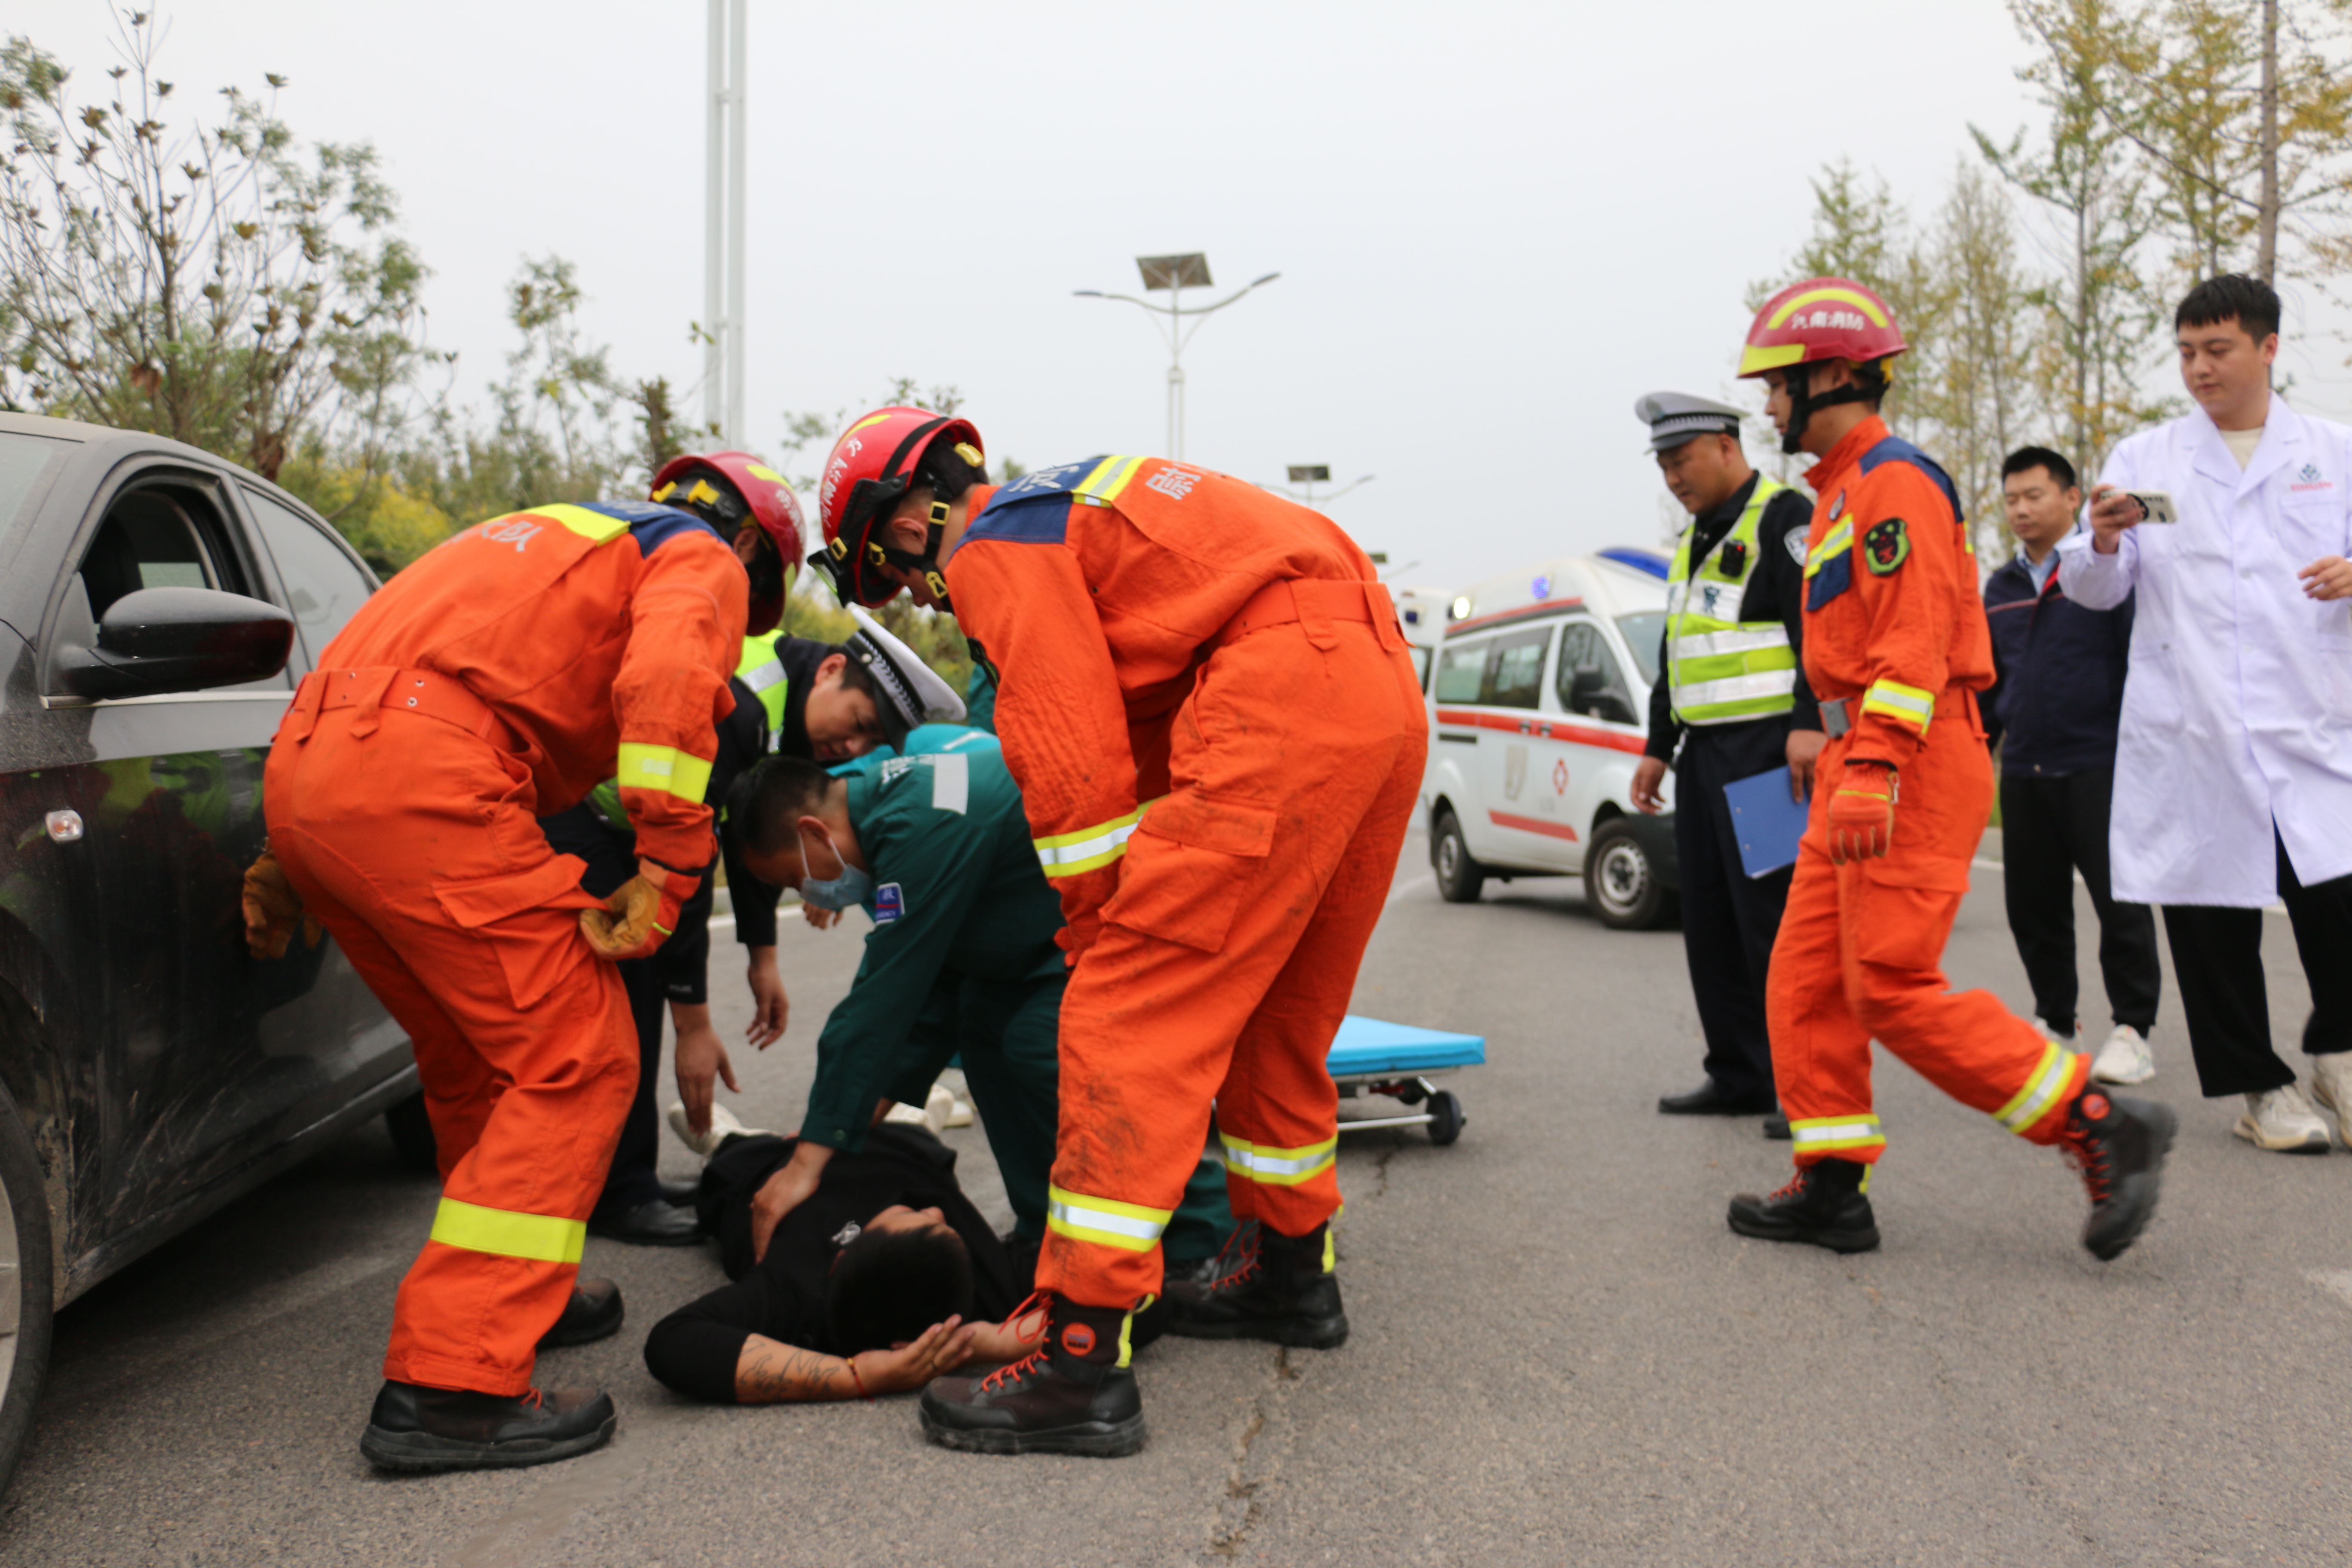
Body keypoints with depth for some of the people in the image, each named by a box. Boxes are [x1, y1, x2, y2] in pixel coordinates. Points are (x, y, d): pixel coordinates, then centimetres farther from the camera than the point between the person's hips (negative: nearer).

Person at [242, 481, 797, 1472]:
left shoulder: (542, 540, 37)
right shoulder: (704, 563, 12)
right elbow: (665, 680, -13)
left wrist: (290, 855, 30)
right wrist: (669, 867, -15)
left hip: (302, 767, 9)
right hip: (422, 780, -9)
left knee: (478, 1057, 22)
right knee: (576, 1062, -5)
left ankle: (520, 1290, 36)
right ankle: (450, 1389, -9)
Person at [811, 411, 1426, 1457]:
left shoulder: (997, 553, -1)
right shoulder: (1069, 506, 28)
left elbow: (1074, 764, -8)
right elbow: (1137, 716, 26)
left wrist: (1093, 931, 5)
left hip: (1281, 704, -10)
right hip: (1386, 699, 10)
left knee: (1131, 1016, -8)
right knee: (1274, 1011, 22)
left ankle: (1083, 1361, -8)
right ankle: (1294, 1271, 37)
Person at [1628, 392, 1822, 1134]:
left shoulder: (1783, 518, -7)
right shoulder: (1696, 540, 21)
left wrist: (1807, 723, -27)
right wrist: (1658, 746, 25)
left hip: (1768, 752, -9)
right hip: (1704, 755, 9)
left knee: (1773, 917, -11)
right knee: (1710, 921, 9)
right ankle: (1739, 1079, 17)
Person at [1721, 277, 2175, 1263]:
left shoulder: (1894, 482, -9)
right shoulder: (1842, 492, 22)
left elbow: (1916, 638, -20)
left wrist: (1873, 769, -28)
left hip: (1913, 766, -10)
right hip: (1859, 770, 10)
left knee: (1894, 989, -12)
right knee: (1806, 978, 7)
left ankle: (2103, 1129, -1)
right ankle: (1832, 1190, 12)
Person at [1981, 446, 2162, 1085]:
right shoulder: (2000, 588, 16)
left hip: (2099, 765, -5)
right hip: (2024, 772, 5)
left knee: (2120, 901, -3)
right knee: (2033, 905, 8)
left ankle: (2131, 1029, 6)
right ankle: (2054, 1020, 21)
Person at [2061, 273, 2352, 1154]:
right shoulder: (2145, 459, 10)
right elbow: (2093, 591, 5)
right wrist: (2104, 539, -17)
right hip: (2190, 739, 0)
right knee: (2212, 915, 3)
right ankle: (2261, 1086, 20)